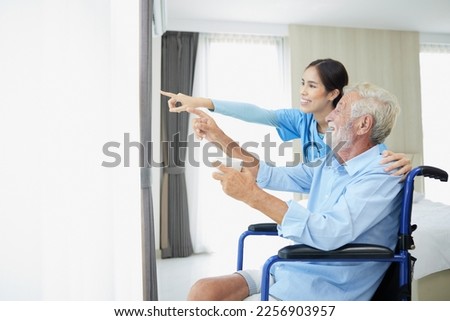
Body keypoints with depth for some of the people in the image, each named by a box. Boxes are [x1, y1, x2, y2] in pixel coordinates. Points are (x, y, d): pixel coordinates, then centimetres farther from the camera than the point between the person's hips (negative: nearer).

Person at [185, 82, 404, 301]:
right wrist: (220, 139, 13)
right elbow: (274, 175, 17)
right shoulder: (330, 164, 11)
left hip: (326, 289, -7)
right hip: (287, 271, 8)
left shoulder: (381, 177, -16)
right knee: (203, 291, -11)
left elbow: (330, 233, -29)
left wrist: (253, 195, -29)